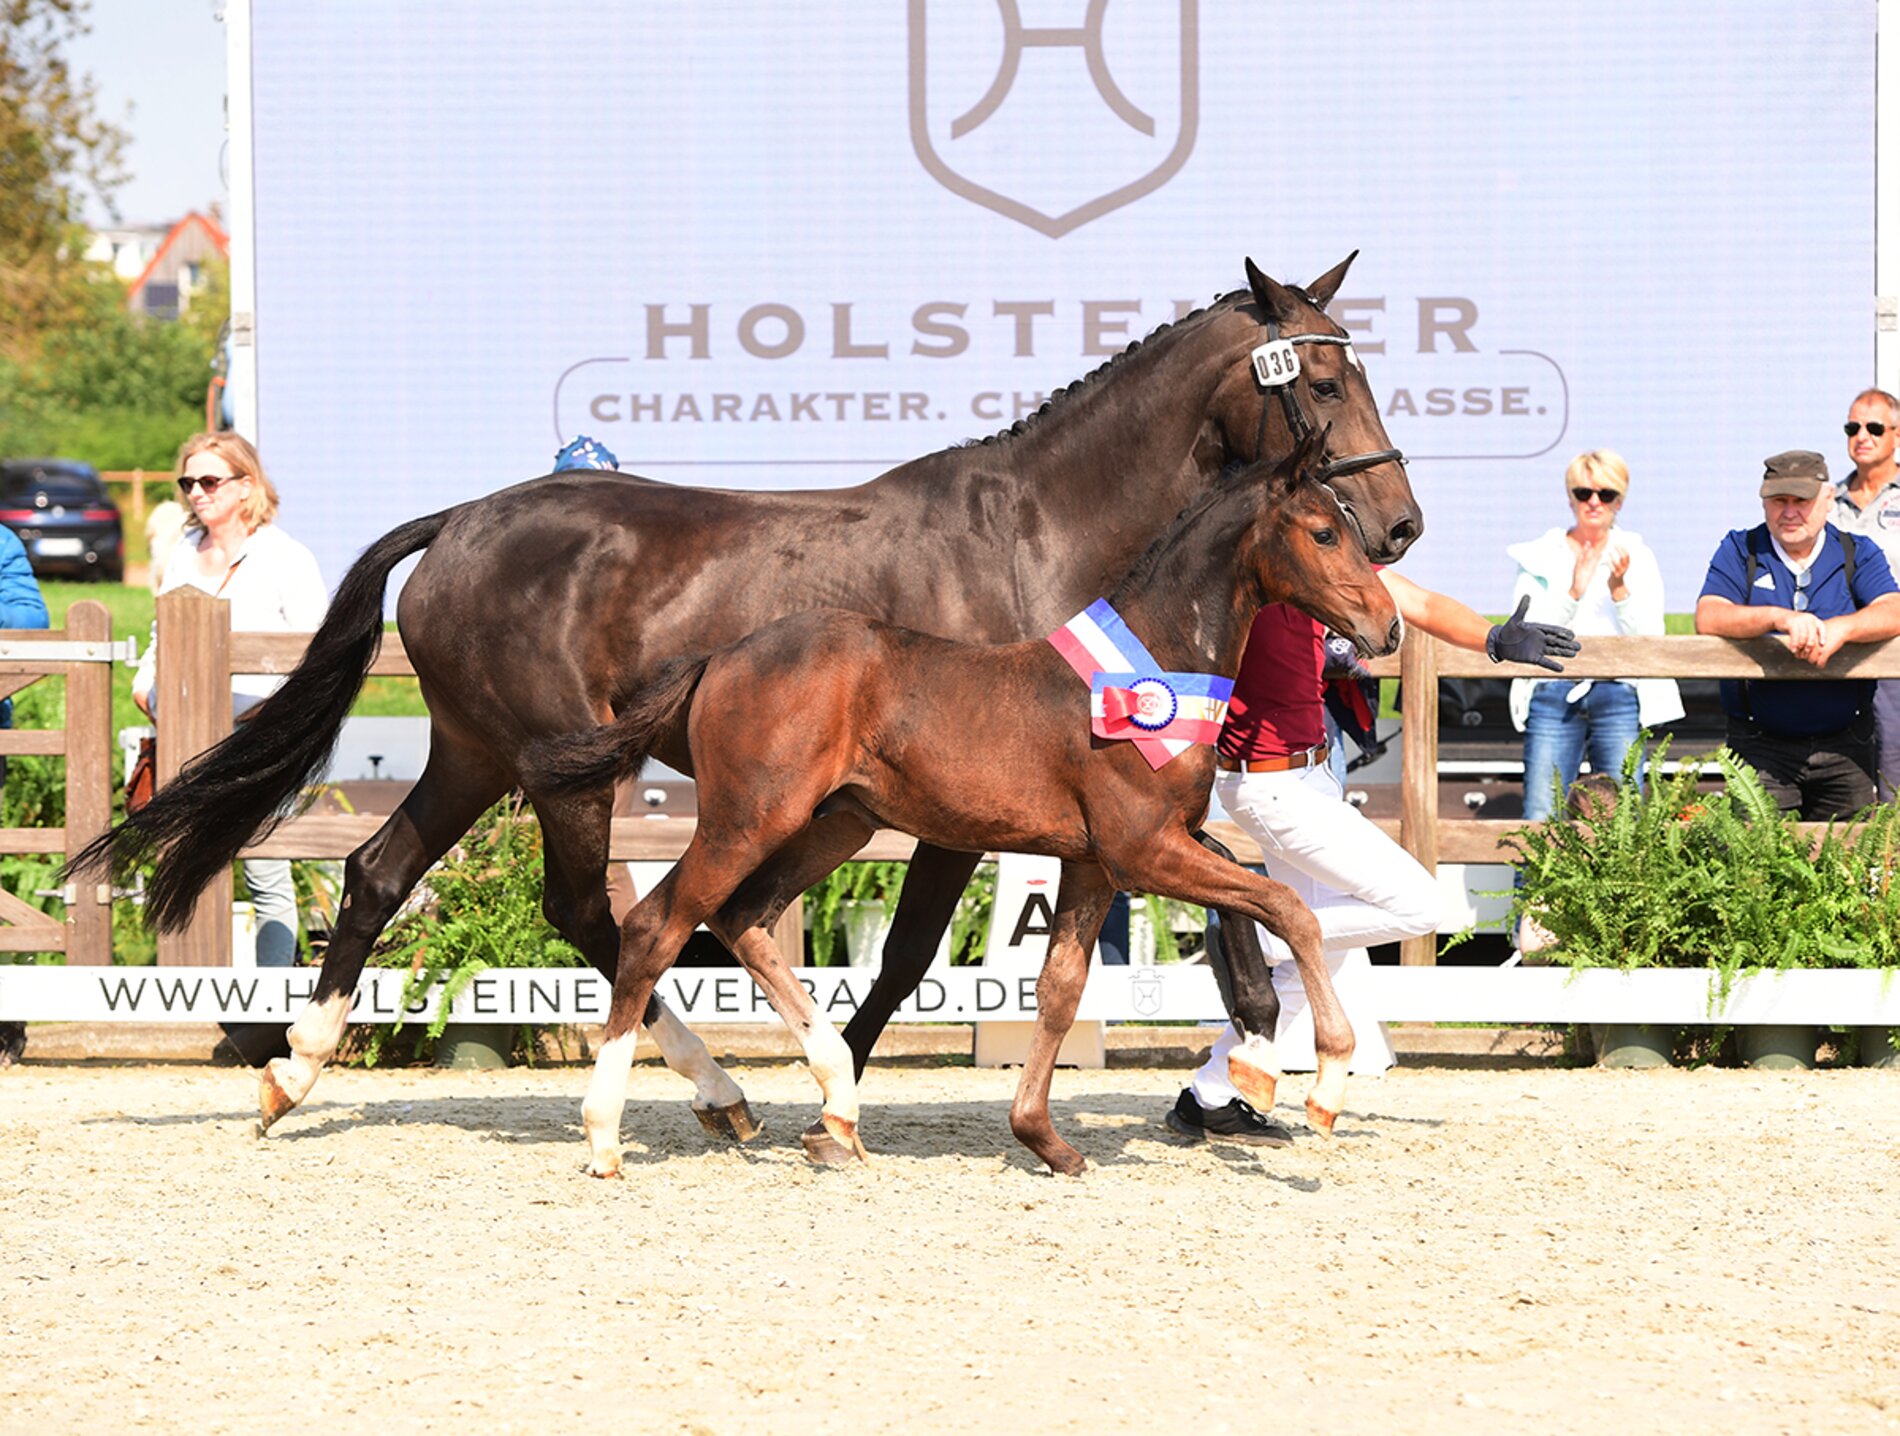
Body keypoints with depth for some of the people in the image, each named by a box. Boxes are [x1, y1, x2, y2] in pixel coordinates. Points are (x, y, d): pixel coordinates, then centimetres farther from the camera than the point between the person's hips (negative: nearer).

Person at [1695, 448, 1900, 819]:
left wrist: (1840, 629, -30)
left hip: (1843, 747, 1)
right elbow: (1708, 618, -11)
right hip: (1761, 746, -1)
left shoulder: (1858, 554, 7)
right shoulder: (1740, 551, 5)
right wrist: (1779, 618, -28)